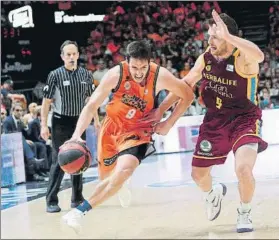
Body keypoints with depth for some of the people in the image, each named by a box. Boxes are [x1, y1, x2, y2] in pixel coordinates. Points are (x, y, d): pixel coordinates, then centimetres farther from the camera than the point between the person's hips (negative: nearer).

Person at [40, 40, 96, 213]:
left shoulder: (86, 75, 3)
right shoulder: (55, 75, -7)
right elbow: (46, 101, -5)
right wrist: (44, 125, -10)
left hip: (79, 121, 4)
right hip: (61, 122, -4)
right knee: (59, 162, -6)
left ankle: (77, 198, 21)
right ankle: (51, 201, 0)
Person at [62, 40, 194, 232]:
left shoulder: (160, 76, -22)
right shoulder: (116, 74, -22)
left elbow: (188, 95, -6)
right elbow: (92, 105, -18)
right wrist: (77, 134, -29)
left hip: (138, 130, -2)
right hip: (113, 126, 2)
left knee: (123, 172, -28)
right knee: (106, 177, 17)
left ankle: (81, 210, -23)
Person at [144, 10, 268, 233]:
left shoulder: (243, 59, -23)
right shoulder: (205, 59, -5)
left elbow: (259, 56, -50)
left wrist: (228, 36, -54)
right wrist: (162, 110, 7)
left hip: (244, 120, -6)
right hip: (215, 120, 6)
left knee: (243, 169, -27)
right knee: (198, 173, 12)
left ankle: (245, 214, 3)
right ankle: (213, 194, 50)